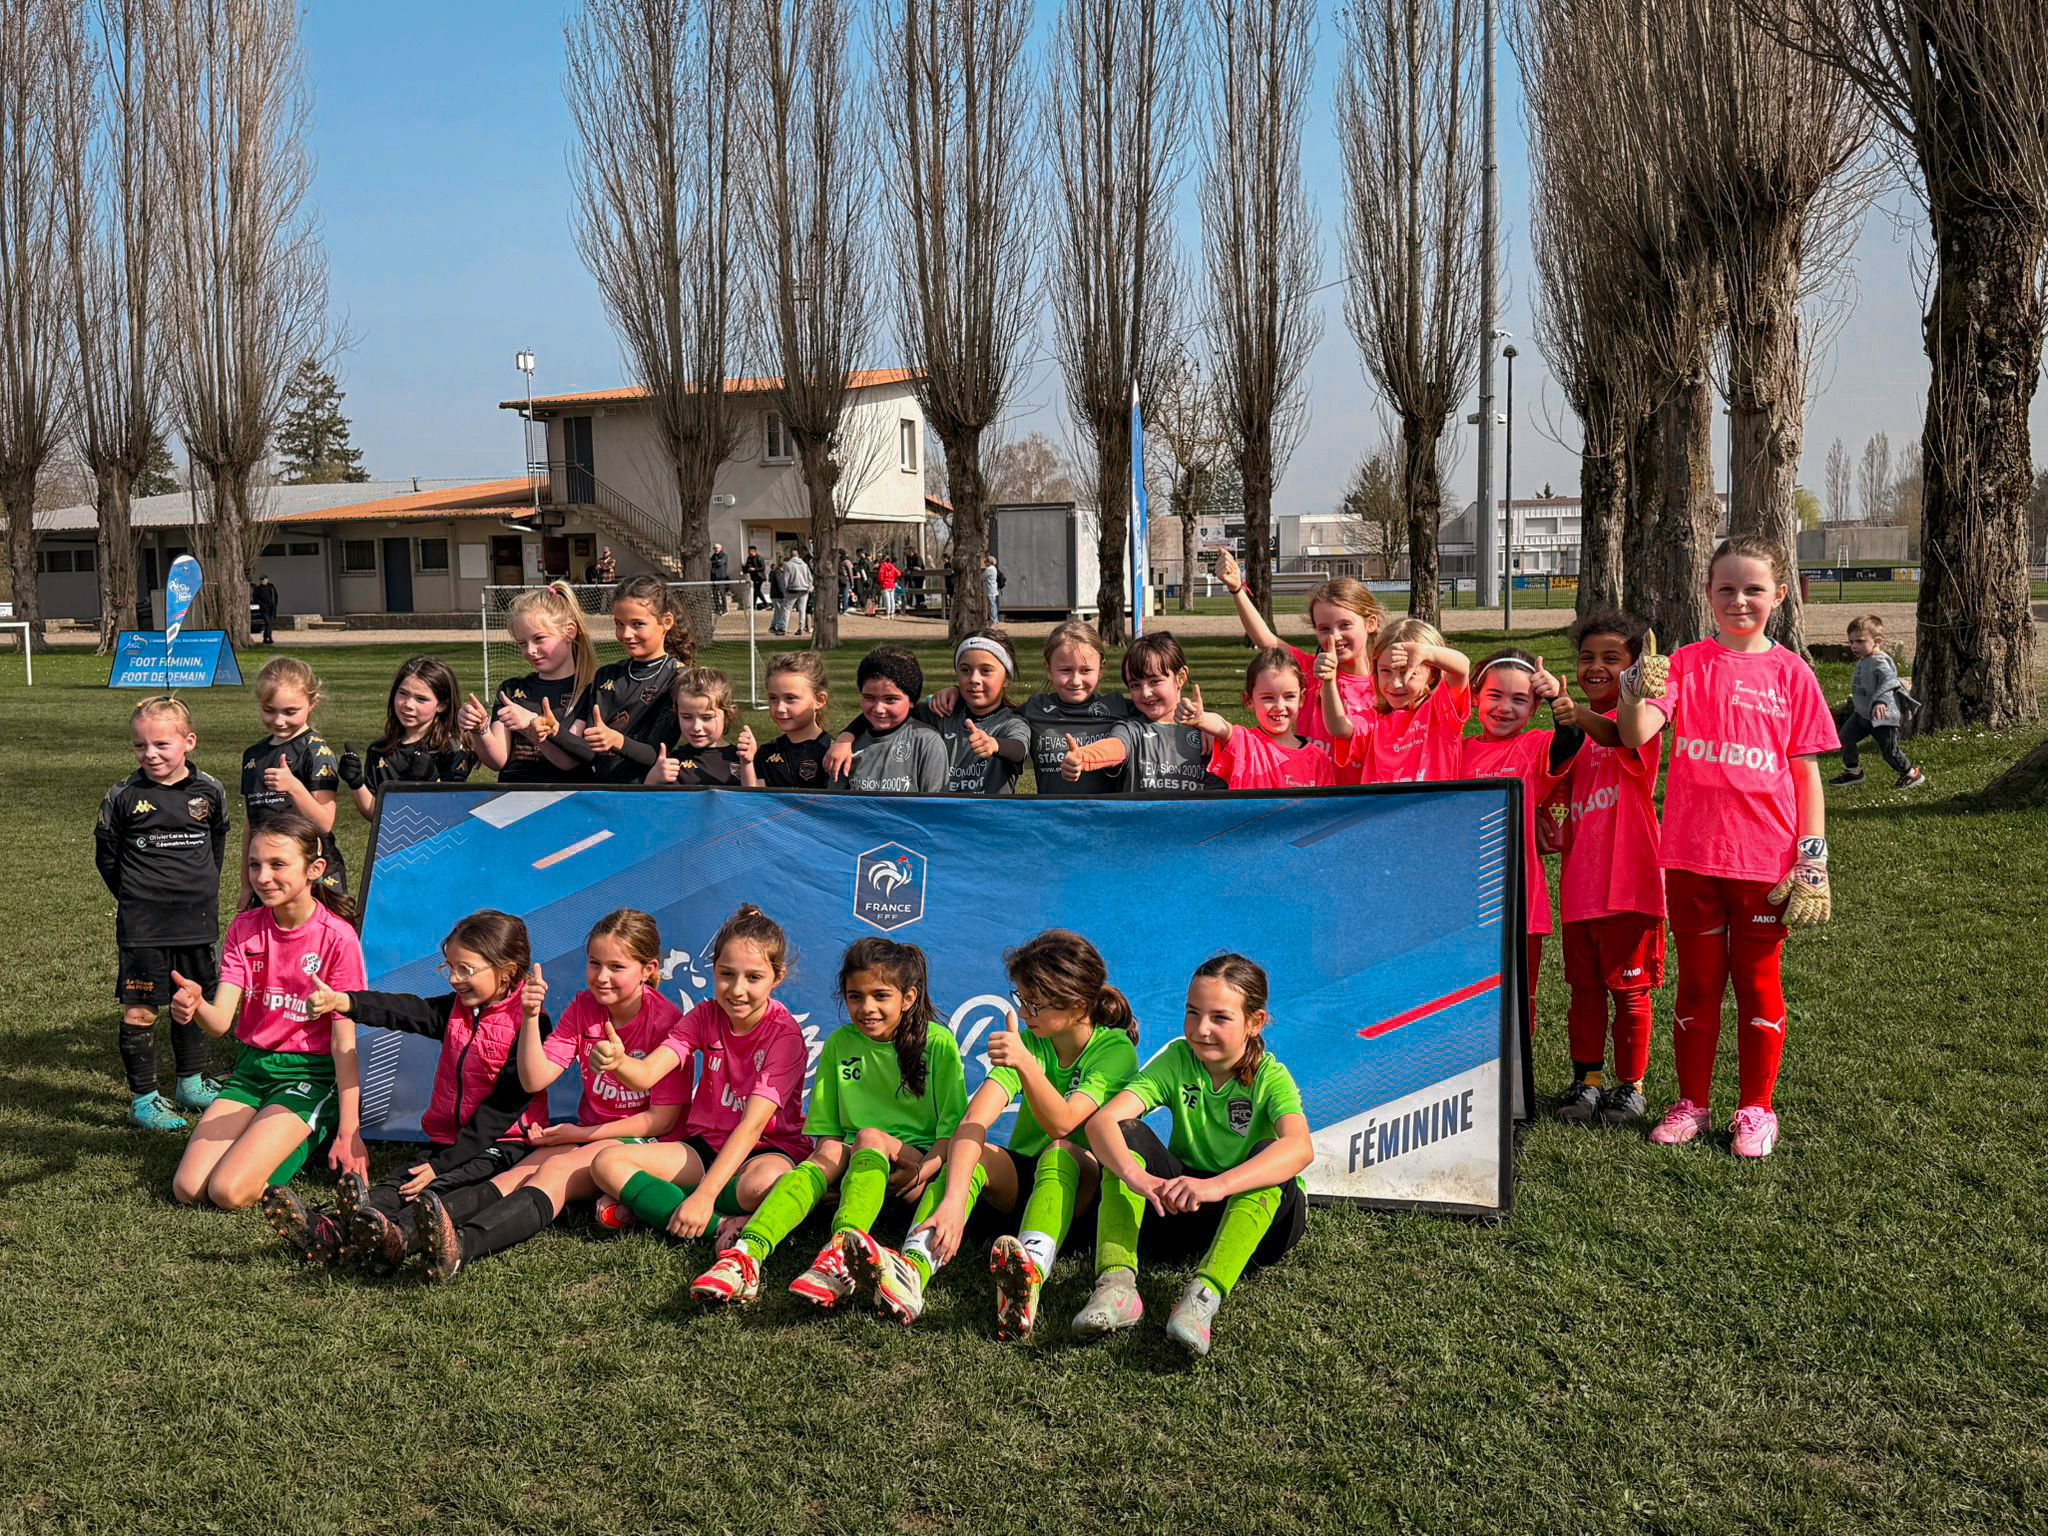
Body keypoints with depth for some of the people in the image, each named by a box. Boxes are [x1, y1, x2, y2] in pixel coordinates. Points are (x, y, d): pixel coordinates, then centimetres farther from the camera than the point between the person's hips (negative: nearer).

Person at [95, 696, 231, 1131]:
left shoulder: (210, 792, -1)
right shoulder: (124, 796, -7)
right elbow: (106, 854, 4)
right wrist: (134, 896, 1)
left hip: (196, 919, 3)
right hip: (141, 925, -3)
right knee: (140, 1009, 0)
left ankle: (192, 1083, 30)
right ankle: (143, 1097, 9)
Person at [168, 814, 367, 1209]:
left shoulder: (337, 938, -14)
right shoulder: (244, 929, 0)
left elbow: (344, 1043, -12)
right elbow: (221, 1021, -9)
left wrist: (348, 1133, -14)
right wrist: (194, 1005, -34)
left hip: (311, 1075, -5)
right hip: (252, 1067, 5)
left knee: (230, 1191, -20)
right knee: (187, 1189, -10)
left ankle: (300, 1144, 8)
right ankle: (270, 1139, 15)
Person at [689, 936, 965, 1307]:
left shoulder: (937, 1043, -2)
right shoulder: (839, 1043, 9)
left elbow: (953, 1128, -5)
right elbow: (827, 1129, 11)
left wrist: (922, 1171, -20)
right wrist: (829, 1162, -10)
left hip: (919, 1158, -3)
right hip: (853, 1158, 3)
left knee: (871, 1137, -32)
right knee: (826, 1154, -30)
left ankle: (841, 1252, -58)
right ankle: (747, 1254, -53)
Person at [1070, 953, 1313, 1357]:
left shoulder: (1269, 1077, -15)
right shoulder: (1177, 1060, -7)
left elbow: (1300, 1148, -37)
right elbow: (1102, 1119, -22)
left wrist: (1217, 1185, -51)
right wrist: (1135, 1175, -43)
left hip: (1257, 1209, -3)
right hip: (1181, 1204, 3)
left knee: (1269, 1156, -33)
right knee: (1125, 1134, -20)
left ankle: (1204, 1296, -47)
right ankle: (1117, 1284, -37)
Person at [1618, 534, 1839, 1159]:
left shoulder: (1790, 672, 1)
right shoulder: (1687, 664, 1)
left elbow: (1807, 771, 3)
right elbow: (1636, 734, -13)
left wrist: (1812, 859, -2)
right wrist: (1639, 690, -33)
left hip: (1766, 859, 0)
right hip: (1692, 855, 1)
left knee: (1758, 981, 10)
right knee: (1698, 981, 12)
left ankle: (1756, 1109, 22)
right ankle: (1692, 1103, 24)